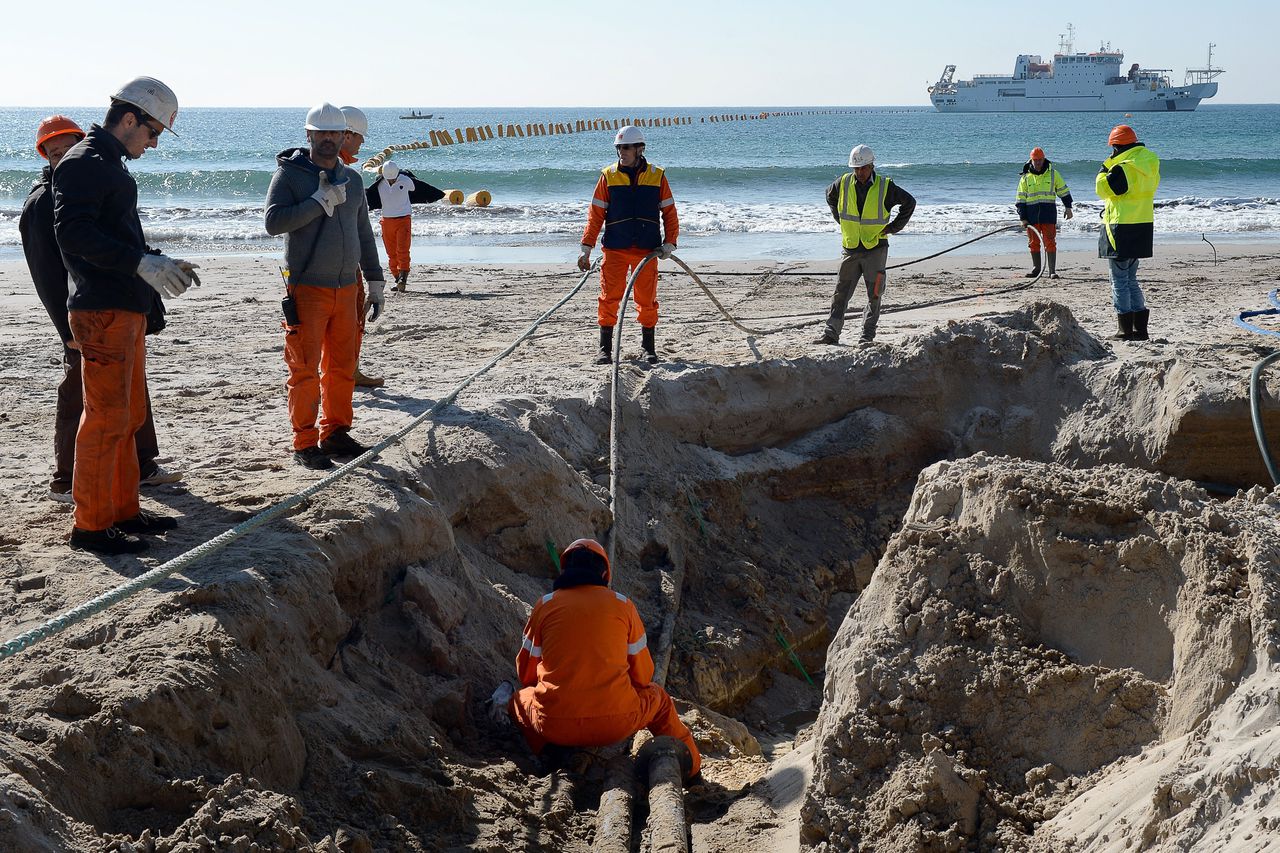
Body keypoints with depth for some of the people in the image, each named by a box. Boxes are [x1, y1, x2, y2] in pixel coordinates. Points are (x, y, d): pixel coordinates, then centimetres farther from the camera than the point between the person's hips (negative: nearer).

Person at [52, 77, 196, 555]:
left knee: (129, 416, 15)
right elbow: (73, 232, -22)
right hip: (102, 311, -10)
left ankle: (123, 511, 24)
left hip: (127, 309, 10)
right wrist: (140, 262, -27)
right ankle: (90, 525, -2)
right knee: (106, 418, -8)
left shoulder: (112, 166, 21)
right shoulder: (82, 165, -11)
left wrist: (160, 264, 16)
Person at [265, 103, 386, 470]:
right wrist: (321, 201, -19)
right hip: (306, 289, -6)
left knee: (342, 367, 9)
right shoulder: (289, 174, -3)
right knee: (305, 369, -4)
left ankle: (335, 433, 20)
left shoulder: (352, 179, 14)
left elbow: (364, 234, 20)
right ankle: (305, 443, 2)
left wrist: (375, 281, 16)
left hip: (346, 288, 6)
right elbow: (274, 221, -17)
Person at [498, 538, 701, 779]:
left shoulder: (545, 604, 6)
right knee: (658, 698, 32)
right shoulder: (622, 604, 6)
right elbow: (643, 675, 10)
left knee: (521, 696, 32)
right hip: (616, 723, 0)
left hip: (553, 725, 0)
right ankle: (690, 765, 27)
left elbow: (526, 673, 14)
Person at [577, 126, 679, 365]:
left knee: (647, 300, 6)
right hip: (614, 249, 0)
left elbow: (669, 212, 9)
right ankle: (605, 349, 5)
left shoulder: (656, 176, 4)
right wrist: (587, 248, -2)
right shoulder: (608, 175, 3)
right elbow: (596, 214, 3)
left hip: (647, 249, 0)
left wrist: (669, 242, -2)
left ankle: (649, 348, 19)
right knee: (609, 298, -3)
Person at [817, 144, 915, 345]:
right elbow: (830, 197, 22)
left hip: (876, 248, -2)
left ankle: (868, 334, 12)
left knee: (874, 295, 3)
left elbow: (909, 202, 5)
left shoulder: (885, 187, -8)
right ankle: (831, 334, 2)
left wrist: (893, 227, 1)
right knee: (840, 293, 1)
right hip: (850, 249, 2)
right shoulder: (843, 183, -1)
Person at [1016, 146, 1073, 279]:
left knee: (1050, 242, -5)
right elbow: (1021, 199, 7)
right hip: (1032, 215, 2)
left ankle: (1052, 270, -4)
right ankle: (1036, 268, 16)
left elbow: (1063, 191, 13)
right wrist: (1023, 218, 1)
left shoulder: (1053, 174, 6)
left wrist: (1068, 207, 9)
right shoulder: (1025, 177, 7)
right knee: (1034, 243, 6)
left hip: (1049, 214, -2)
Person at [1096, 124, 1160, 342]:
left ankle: (1126, 330, -1)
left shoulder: (1123, 167, -17)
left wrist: (1107, 165, -3)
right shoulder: (1150, 163, 10)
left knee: (1120, 280, -1)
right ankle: (1140, 329, 15)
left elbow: (1103, 189, -12)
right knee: (1131, 279, 17)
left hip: (1122, 228, -9)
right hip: (1143, 225, 9)